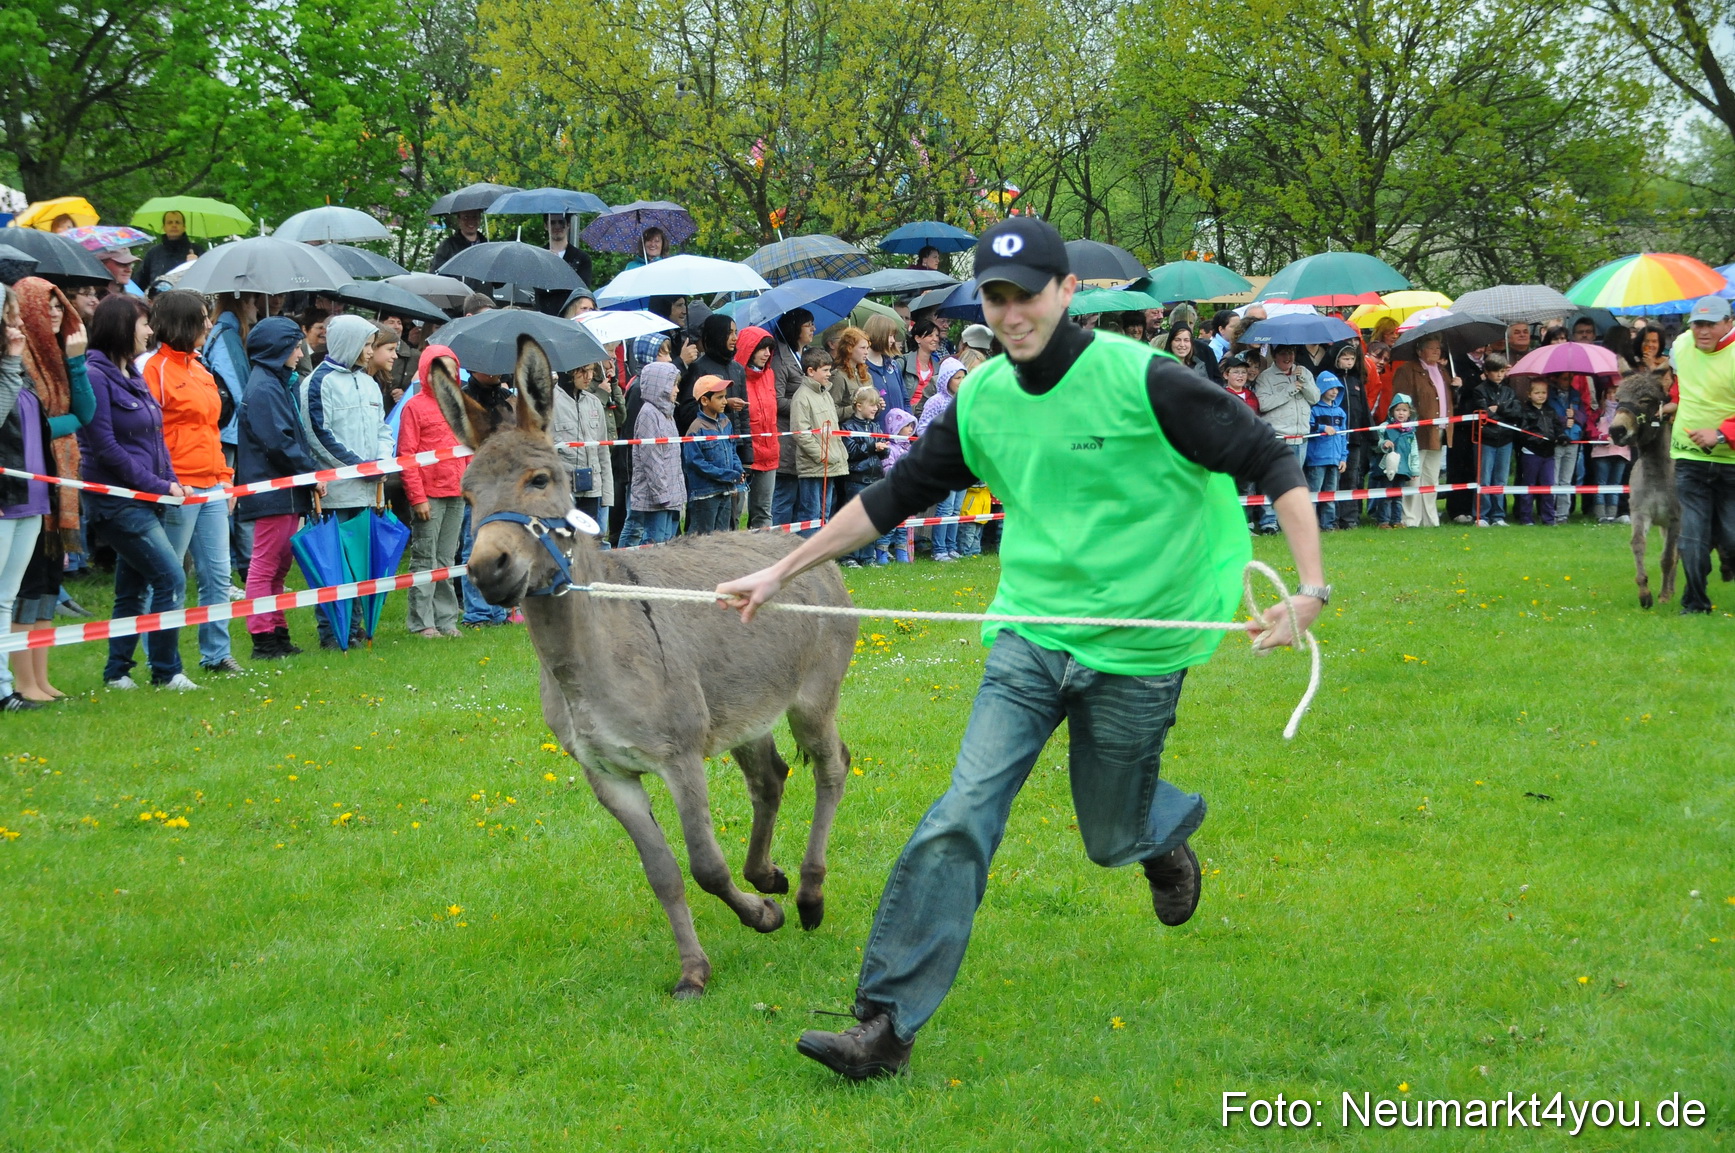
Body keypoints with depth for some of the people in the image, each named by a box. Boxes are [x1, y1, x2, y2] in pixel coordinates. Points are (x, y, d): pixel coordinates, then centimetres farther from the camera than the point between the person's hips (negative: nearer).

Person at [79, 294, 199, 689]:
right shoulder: (95, 376, -14)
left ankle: (117, 671, 19)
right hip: (117, 502, -9)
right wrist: (157, 485, -15)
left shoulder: (132, 375, 14)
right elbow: (104, 447, -18)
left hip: (144, 500, 9)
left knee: (134, 586, 12)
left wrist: (171, 481, 2)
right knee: (171, 578, -9)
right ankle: (166, 671, 0)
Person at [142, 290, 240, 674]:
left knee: (218, 574, 9)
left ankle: (216, 653, 18)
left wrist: (225, 477, 17)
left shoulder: (200, 369, 17)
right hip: (178, 491, -8)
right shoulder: (157, 368, -9)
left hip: (211, 488, 8)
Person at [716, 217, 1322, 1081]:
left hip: (1136, 651, -3)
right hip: (1030, 641, 3)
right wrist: (779, 574, 14)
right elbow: (895, 497, 13)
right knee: (961, 818, -11)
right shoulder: (982, 401, 2)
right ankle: (886, 1025, -11)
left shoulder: (1141, 381, -13)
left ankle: (1166, 832, 51)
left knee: (1114, 838, 11)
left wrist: (1310, 588, -20)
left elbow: (1271, 464, -10)